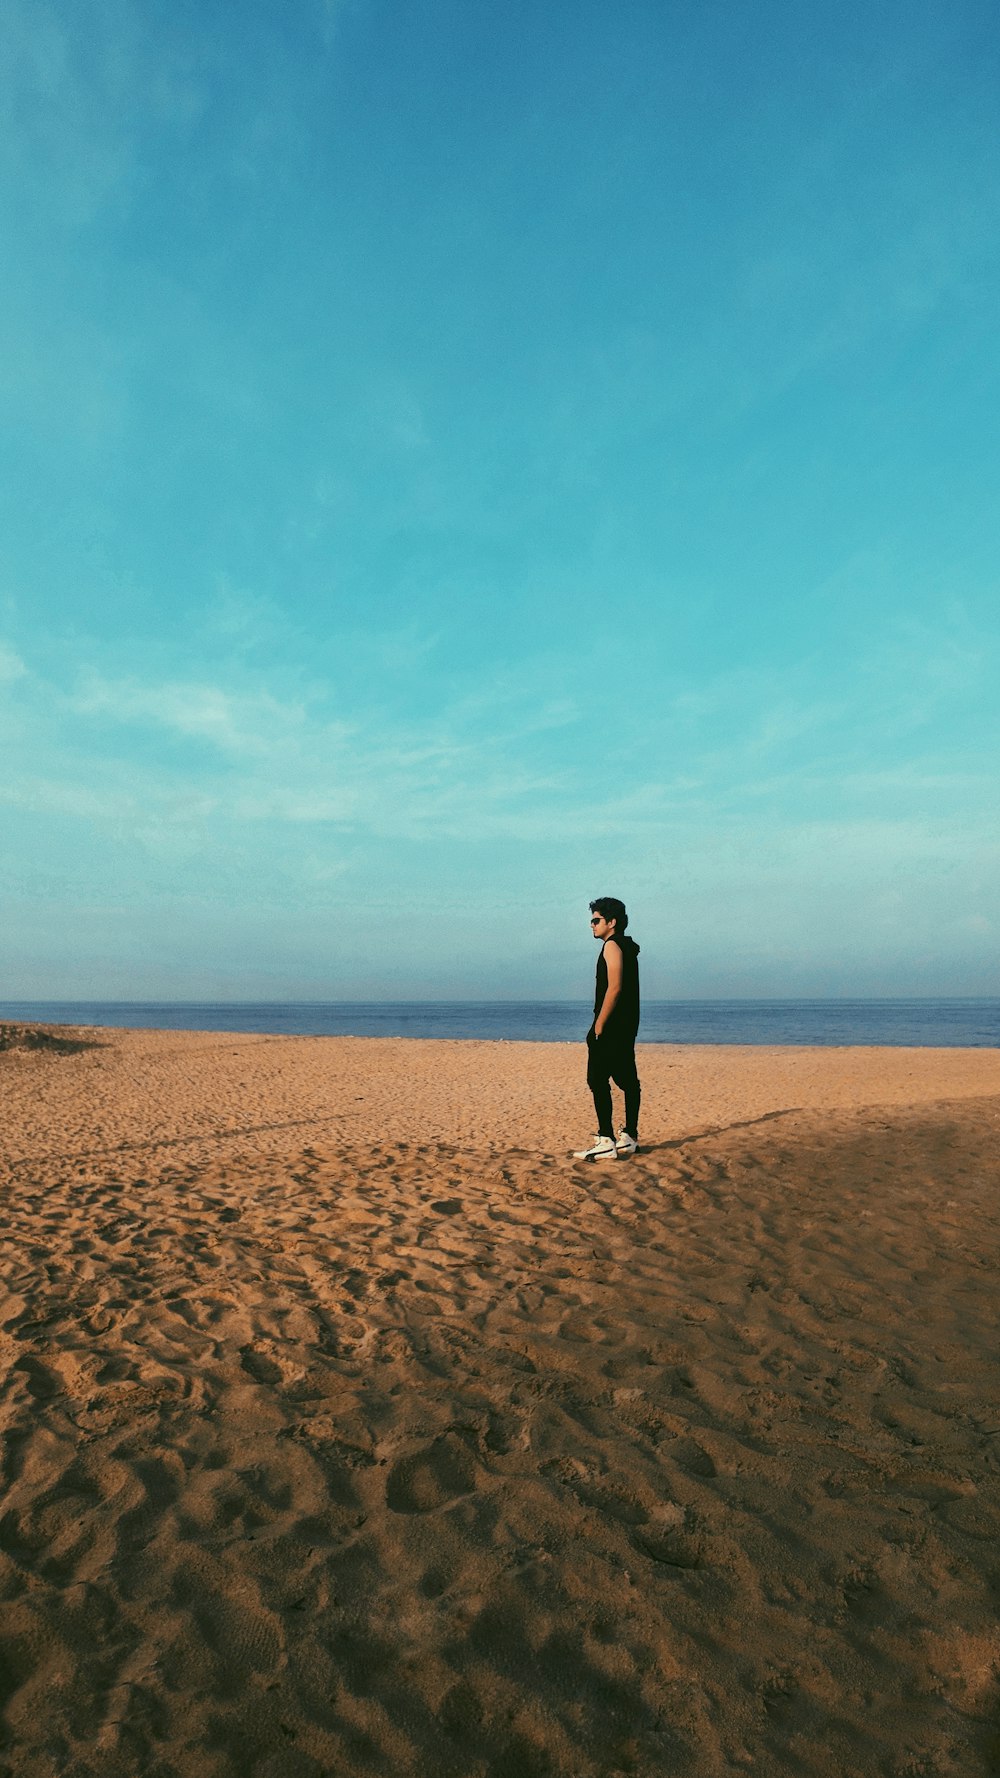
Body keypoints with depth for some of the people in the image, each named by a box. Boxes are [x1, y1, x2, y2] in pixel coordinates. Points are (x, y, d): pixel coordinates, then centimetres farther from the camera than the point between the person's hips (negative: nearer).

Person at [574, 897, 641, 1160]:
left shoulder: (612, 945, -12)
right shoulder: (628, 947, 18)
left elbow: (614, 987, -21)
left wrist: (599, 1024, -20)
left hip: (611, 1026, -10)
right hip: (627, 1026, 10)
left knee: (598, 1080, -10)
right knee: (627, 1080, 13)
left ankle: (606, 1142, -13)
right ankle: (629, 1138, 20)